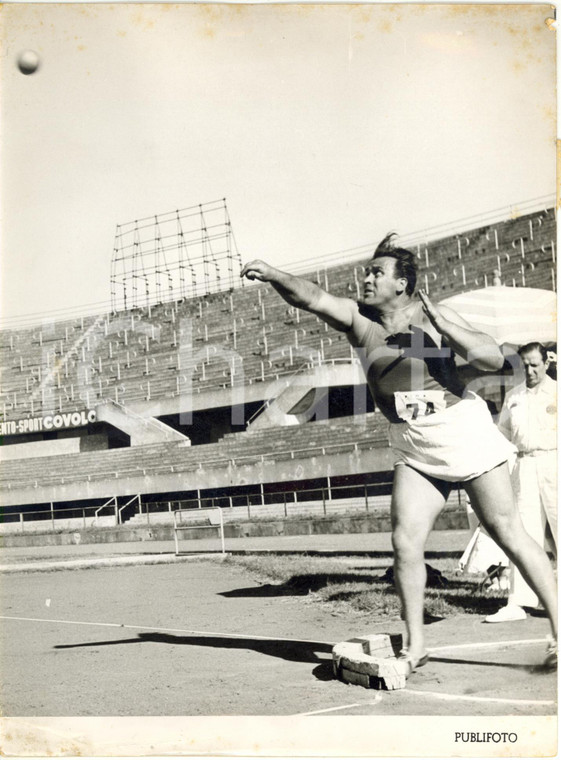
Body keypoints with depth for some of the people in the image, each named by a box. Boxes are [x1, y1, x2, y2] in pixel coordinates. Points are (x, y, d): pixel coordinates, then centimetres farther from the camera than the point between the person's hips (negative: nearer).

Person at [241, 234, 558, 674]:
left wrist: (443, 325, -21)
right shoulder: (358, 318, 0)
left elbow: (494, 360, -13)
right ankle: (415, 645, 8)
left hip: (464, 431, -3)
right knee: (406, 542, -6)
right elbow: (311, 298, -15)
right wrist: (273, 274, -32)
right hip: (413, 447, 3)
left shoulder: (433, 315, -7)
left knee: (508, 533, 1)